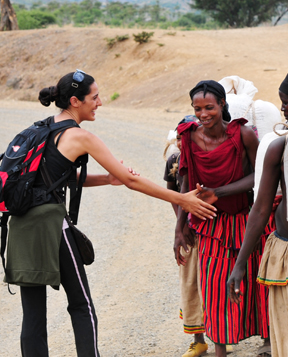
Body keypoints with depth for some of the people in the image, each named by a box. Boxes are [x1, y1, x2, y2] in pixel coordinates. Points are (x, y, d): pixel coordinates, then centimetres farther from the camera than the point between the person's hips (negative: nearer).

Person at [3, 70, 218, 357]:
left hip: (21, 223, 7)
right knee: (81, 305, 6)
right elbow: (130, 179, -6)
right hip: (50, 221, -7)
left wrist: (107, 179, 11)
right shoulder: (80, 137, -7)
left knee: (32, 311, 7)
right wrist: (181, 199, -1)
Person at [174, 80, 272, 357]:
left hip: (247, 220, -2)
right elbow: (188, 185, 2)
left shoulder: (243, 135, -16)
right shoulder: (190, 137, -7)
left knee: (255, 288, 6)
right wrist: (179, 230, 3)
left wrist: (218, 192, -23)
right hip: (212, 225, 2)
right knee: (215, 290, 5)